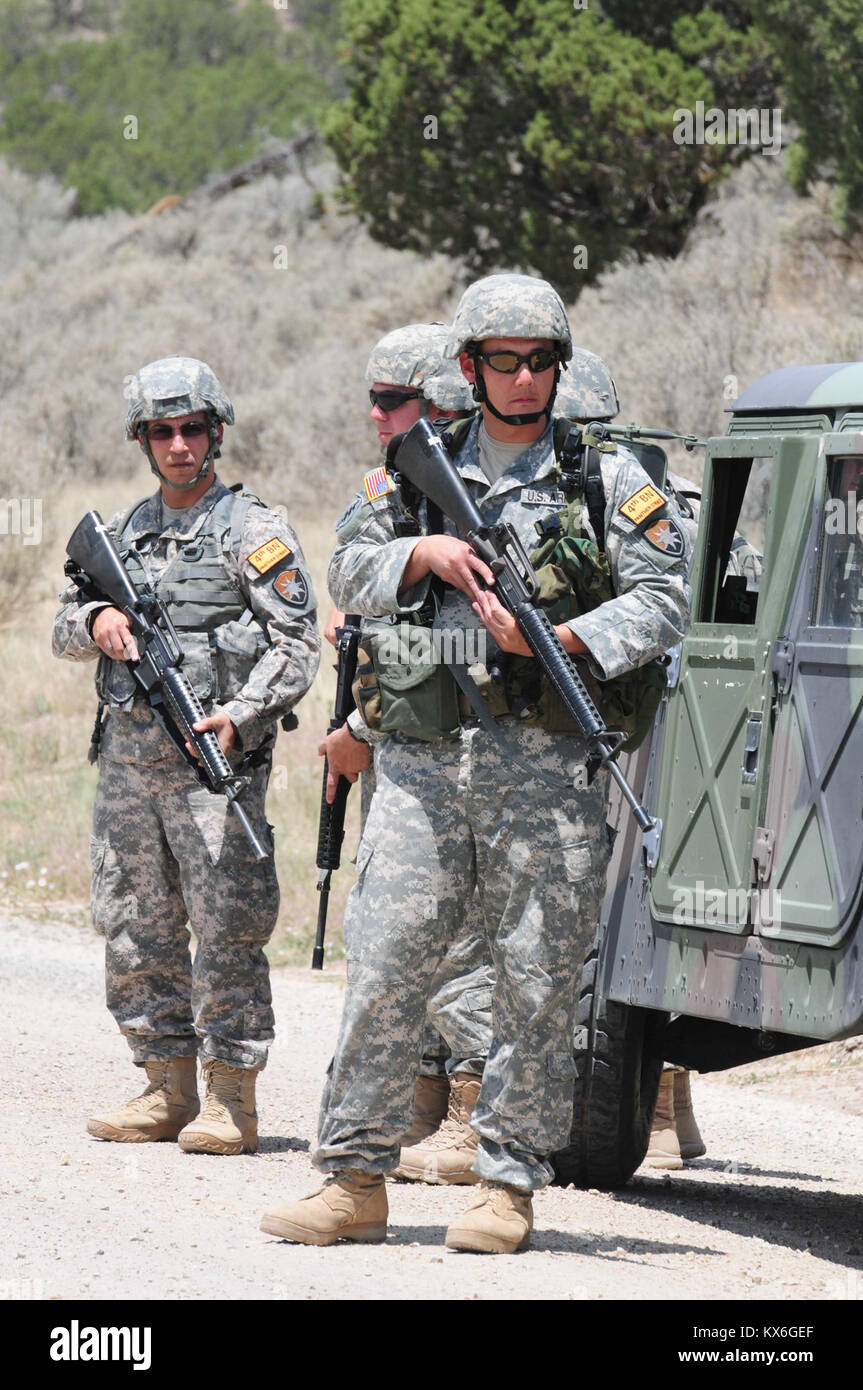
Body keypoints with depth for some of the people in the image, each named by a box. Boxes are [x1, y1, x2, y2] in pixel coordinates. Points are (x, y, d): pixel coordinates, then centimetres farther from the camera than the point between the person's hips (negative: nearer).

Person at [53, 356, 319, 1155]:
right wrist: (97, 620, -4)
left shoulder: (252, 529, -1)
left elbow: (297, 643, -7)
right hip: (128, 759, 6)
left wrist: (243, 713, -21)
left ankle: (231, 1100, -4)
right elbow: (65, 631, 20)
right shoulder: (123, 533, 16)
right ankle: (167, 1089, 17)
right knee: (135, 933, 8)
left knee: (227, 930, -8)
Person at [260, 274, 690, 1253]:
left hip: (546, 761, -2)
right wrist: (423, 552, -5)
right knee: (383, 968, -1)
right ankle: (355, 1179, 6)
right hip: (423, 757, 2)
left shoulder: (607, 474, 6)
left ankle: (509, 1183, 8)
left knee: (535, 980, 0)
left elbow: (664, 600, 0)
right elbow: (349, 573, 14)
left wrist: (557, 640, -14)